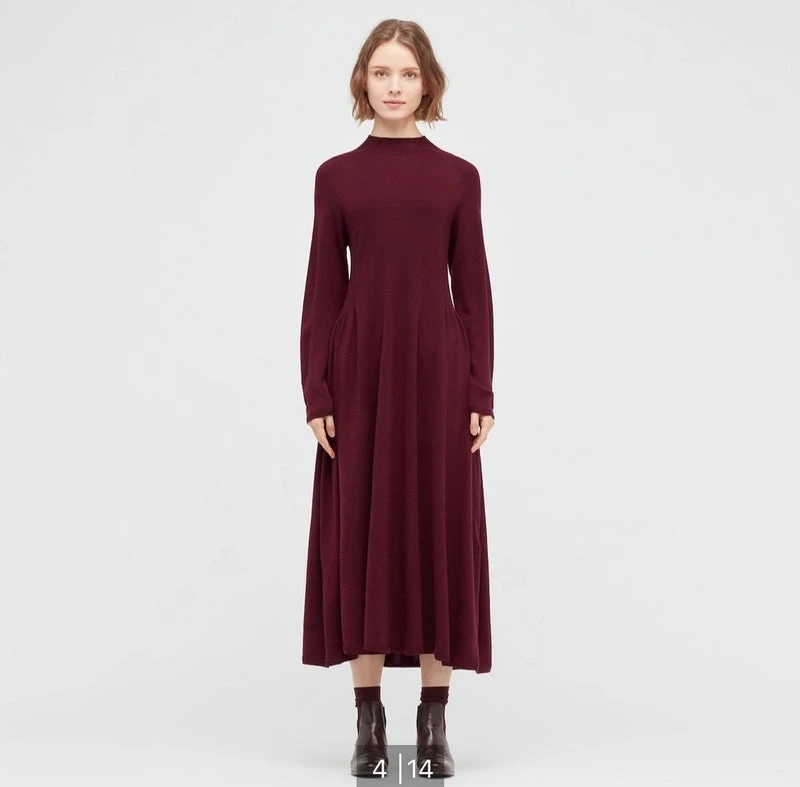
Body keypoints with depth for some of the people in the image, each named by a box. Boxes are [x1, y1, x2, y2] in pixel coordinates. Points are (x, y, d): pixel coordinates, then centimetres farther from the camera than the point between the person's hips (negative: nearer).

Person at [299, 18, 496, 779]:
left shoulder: (458, 177, 6)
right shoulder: (336, 175, 6)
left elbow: (473, 290, 4)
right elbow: (322, 292, 3)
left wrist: (482, 392, -3)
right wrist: (316, 393, -4)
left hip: (437, 366, 0)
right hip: (361, 369, 0)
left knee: (439, 530, 2)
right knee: (360, 531, 2)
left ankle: (434, 719, 13)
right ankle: (369, 720, 12)